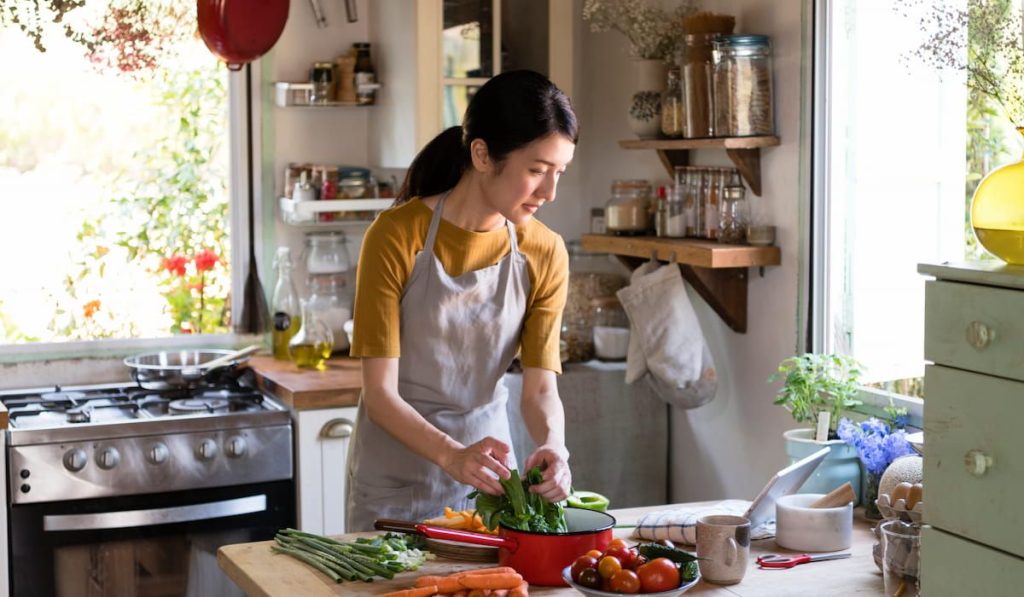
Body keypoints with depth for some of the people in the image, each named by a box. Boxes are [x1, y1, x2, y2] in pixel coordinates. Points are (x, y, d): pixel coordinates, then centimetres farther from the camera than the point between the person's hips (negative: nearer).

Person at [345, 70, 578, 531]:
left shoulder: (545, 254, -5)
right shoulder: (397, 236, -17)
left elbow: (540, 387, -8)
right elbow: (380, 393, -19)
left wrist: (552, 444, -30)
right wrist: (452, 455, -35)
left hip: (489, 474, 3)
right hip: (396, 481, -3)